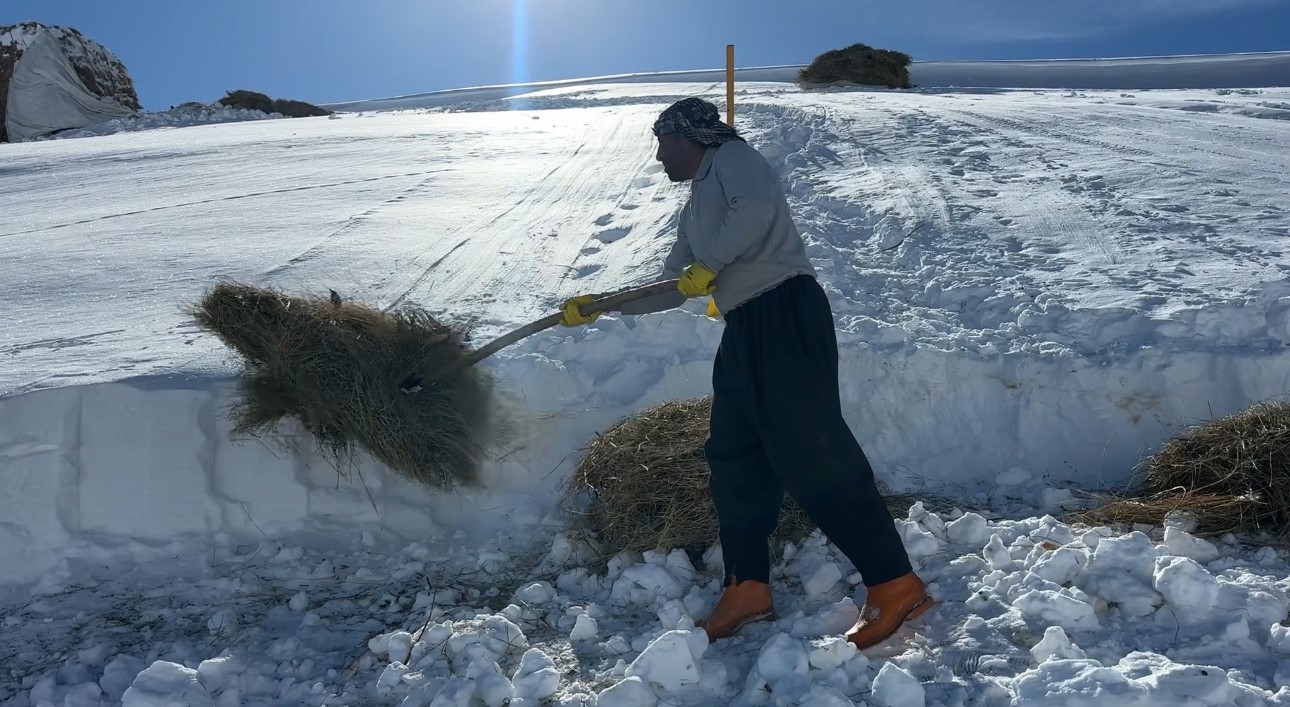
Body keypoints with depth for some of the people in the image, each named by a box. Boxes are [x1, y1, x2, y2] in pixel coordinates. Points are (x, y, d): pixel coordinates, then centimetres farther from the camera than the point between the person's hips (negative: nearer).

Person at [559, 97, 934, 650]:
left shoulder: (732, 158, 1)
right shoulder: (693, 210, 26)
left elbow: (756, 210, -21)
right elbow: (673, 289, 31)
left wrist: (708, 264, -12)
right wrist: (598, 307, 30)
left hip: (787, 314, -10)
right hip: (746, 330, 10)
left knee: (812, 451, -14)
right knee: (732, 455, 7)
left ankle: (895, 584, -9)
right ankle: (748, 587, 14)